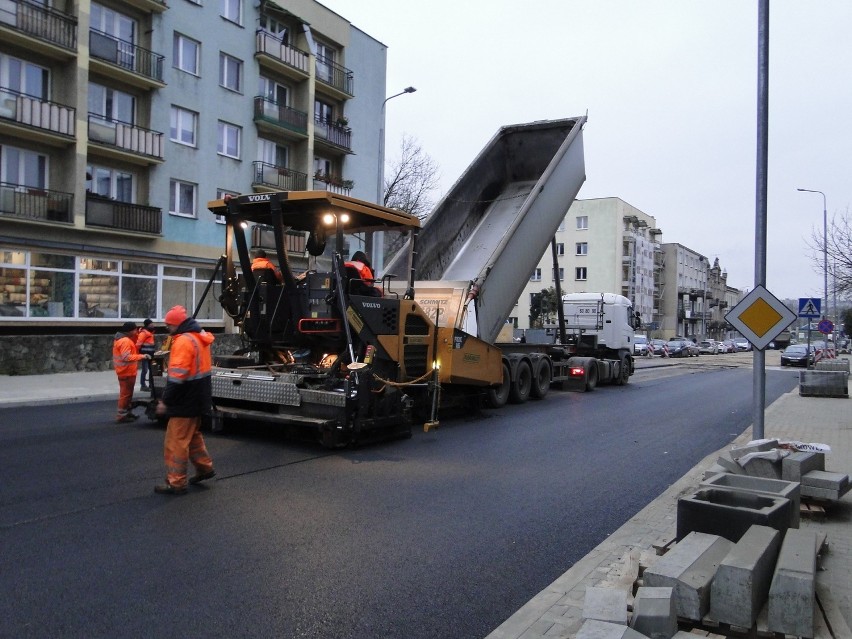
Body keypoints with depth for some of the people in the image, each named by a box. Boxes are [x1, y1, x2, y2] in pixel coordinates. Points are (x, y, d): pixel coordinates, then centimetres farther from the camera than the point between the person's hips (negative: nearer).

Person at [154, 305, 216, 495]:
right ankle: (204, 467, 30)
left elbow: (177, 375, -25)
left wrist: (165, 401, -20)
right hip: (197, 398, 10)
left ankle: (176, 483, 3)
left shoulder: (183, 341, -20)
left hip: (186, 400, -10)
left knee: (176, 442, -2)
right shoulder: (200, 337, 11)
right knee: (192, 435, 23)